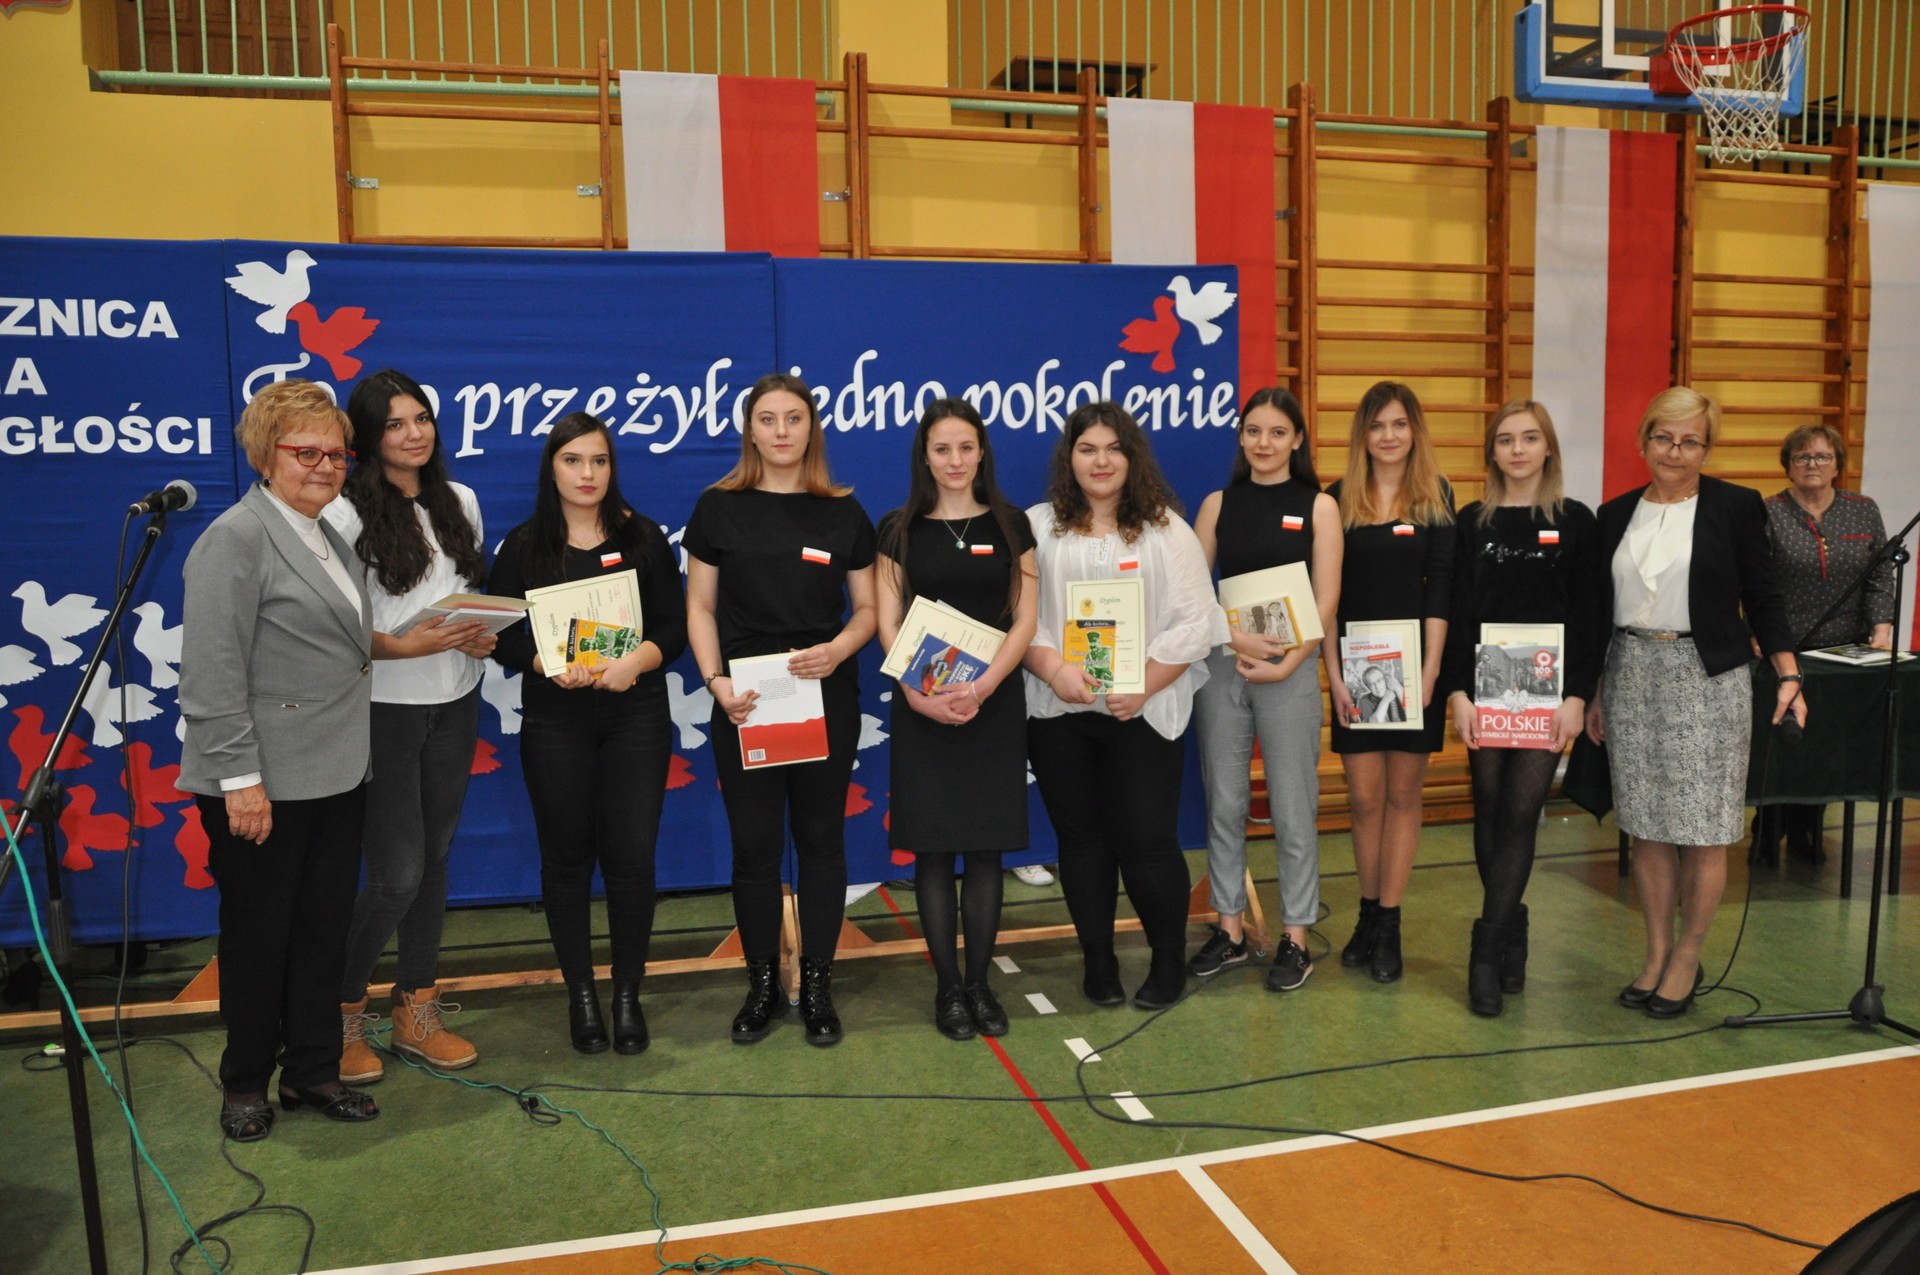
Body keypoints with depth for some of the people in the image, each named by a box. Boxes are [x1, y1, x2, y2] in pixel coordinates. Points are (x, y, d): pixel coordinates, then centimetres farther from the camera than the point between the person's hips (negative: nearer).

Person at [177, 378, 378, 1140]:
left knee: (324, 933, 14)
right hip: (264, 786, -7)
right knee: (258, 938, 8)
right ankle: (245, 1083, 26)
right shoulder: (237, 538, -13)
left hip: (336, 777, 7)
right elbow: (212, 673, -19)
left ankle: (313, 1071, 29)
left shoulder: (328, 537, 13)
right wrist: (241, 778, -21)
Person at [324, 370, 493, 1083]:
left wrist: (482, 634, -3)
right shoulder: (347, 513, -11)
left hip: (455, 707, 6)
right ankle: (341, 1016, 19)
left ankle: (418, 1013, 27)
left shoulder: (460, 502, 8)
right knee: (395, 876, -4)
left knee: (434, 860, 13)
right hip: (384, 710, -6)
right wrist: (400, 646, -26)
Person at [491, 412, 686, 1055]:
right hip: (554, 720, 0)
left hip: (636, 715, 0)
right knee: (567, 856, 7)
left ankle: (628, 994, 16)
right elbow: (503, 636, 1)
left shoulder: (643, 537, 5)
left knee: (631, 856, -1)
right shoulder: (524, 545, 5)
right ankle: (580, 994, 22)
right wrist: (549, 663, -18)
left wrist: (636, 660, -17)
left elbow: (674, 626, 1)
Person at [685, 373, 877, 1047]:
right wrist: (716, 681, -13)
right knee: (753, 845, 5)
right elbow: (701, 608, 2)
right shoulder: (719, 507, 2)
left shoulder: (843, 511, 3)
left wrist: (837, 650, -15)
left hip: (826, 699, 1)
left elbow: (867, 608, 5)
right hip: (745, 701, 0)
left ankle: (817, 986, 20)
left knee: (820, 838, 8)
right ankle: (762, 985, 21)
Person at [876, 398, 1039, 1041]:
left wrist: (982, 687, -14)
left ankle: (980, 983, 15)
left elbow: (1026, 619, 1)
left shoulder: (1010, 524, 6)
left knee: (985, 847, 4)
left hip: (994, 705, 1)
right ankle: (947, 987, 13)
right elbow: (887, 623, 0)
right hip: (923, 707, 0)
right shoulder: (900, 528, 4)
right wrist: (918, 693, -16)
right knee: (933, 848, 2)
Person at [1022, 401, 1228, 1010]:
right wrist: (1053, 669, -15)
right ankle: (1097, 961, 26)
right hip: (1058, 713, 2)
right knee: (1081, 839, 10)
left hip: (1145, 712, -2)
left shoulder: (1165, 529, 3)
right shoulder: (1037, 527, 6)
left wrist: (1143, 686, -13)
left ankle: (1170, 961, 21)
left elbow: (1192, 621, -3)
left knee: (1146, 839, 0)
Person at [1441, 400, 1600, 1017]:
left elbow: (1588, 616, 0)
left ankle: (1488, 950, 0)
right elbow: (1456, 612, 3)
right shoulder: (1472, 522, 6)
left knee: (1520, 814, -5)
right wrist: (1455, 691, -6)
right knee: (1490, 812, 7)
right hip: (1484, 684, 2)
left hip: (1548, 688, -2)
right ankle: (1510, 928, 24)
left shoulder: (1575, 521, 2)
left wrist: (1577, 696, -8)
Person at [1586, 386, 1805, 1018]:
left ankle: (1687, 960, 17)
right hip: (1632, 676, 3)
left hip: (1708, 680, -3)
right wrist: (1592, 693, 14)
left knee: (1702, 832, 1)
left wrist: (1789, 677, -7)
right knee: (1647, 829, 9)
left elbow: (1763, 598, 1)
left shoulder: (1736, 506, 0)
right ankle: (1656, 954, 21)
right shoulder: (1616, 514, 9)